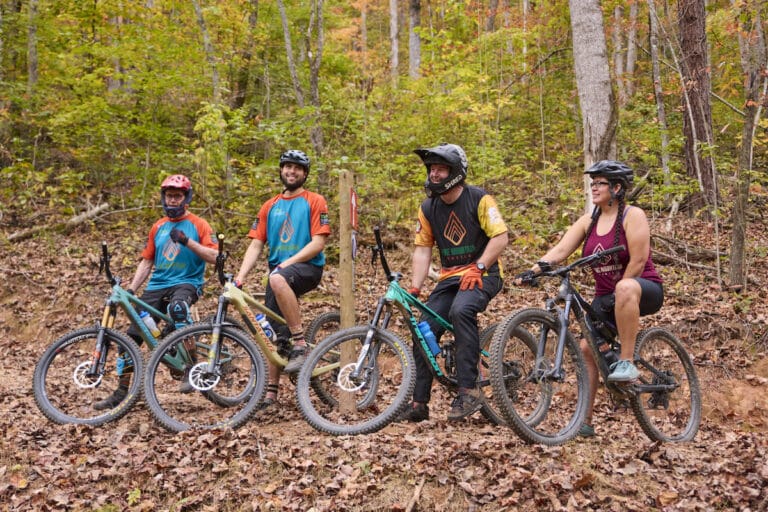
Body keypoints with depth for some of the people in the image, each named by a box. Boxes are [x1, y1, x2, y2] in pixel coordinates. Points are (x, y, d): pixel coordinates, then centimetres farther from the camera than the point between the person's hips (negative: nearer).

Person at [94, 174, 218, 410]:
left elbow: (213, 256, -9)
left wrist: (187, 241, -21)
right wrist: (131, 289, 5)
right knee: (132, 336, -4)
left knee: (177, 307, -40)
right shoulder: (158, 227, 16)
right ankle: (121, 392, 8)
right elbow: (147, 261, 17)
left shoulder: (198, 225, 2)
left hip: (187, 282, -5)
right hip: (157, 285, 5)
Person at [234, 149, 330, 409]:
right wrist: (240, 276, -5)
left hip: (308, 268, -5)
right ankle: (271, 391, 10)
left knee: (278, 279, -38)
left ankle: (300, 345, -30)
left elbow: (318, 243, -8)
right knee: (274, 334, 1)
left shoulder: (314, 202, 1)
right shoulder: (269, 207, 14)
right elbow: (256, 244, 9)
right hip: (278, 271, 5)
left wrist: (287, 263, -19)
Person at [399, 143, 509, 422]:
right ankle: (419, 403, 7)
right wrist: (414, 289, -8)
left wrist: (477, 268, -22)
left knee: (461, 310, -35)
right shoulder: (428, 208, 5)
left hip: (483, 274, -6)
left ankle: (469, 391, -32)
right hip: (449, 277, 6)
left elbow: (501, 236, -14)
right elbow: (422, 249, 3)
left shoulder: (479, 199, -10)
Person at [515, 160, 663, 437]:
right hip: (605, 296, 6)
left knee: (626, 288, -41)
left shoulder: (632, 215, -11)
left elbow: (638, 261, -18)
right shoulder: (588, 220, 5)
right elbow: (560, 250, -6)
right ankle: (584, 422, -1)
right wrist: (533, 270, -22)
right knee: (586, 347, -9)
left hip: (645, 291, -6)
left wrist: (617, 296, -19)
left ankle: (626, 362, -31)